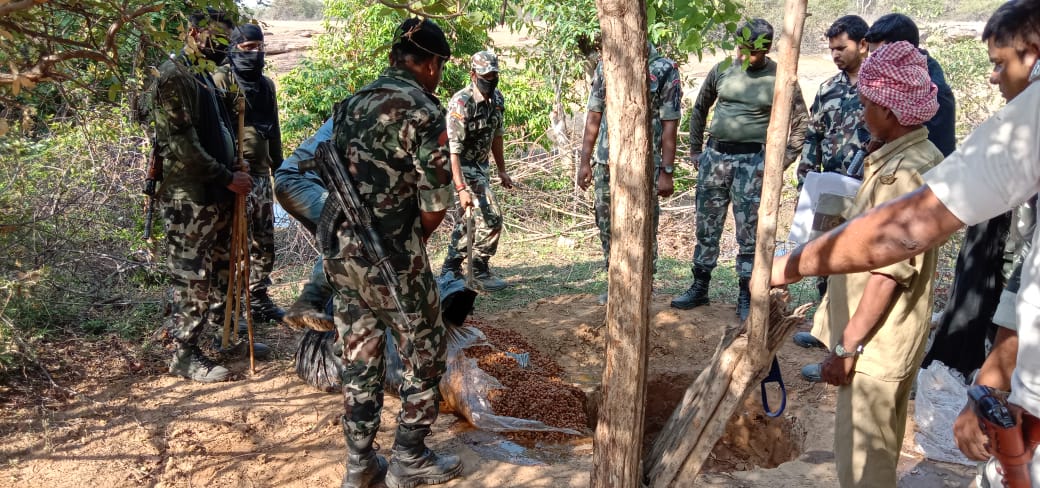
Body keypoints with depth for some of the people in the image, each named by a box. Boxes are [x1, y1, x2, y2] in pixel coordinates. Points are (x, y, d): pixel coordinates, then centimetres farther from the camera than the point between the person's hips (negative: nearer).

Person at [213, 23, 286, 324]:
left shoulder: (266, 84, 16)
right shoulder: (222, 80, -7)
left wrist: (279, 169, 21)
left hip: (261, 174, 7)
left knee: (264, 242, 11)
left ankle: (259, 300, 23)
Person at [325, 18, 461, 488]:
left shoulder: (351, 104, 11)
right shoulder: (424, 111, -11)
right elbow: (436, 203, -12)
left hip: (340, 254, 7)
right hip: (393, 259, -7)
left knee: (359, 357, 16)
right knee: (424, 357, 11)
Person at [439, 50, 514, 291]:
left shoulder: (497, 99, 0)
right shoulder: (461, 104, -25)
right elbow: (452, 149, -30)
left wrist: (502, 170, 14)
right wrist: (461, 188, -38)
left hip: (480, 165, 9)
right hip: (461, 167, -8)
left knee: (470, 217, 15)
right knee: (491, 217, -14)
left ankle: (451, 269, 28)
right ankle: (480, 272, -1)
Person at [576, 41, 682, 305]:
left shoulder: (665, 70, -7)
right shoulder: (605, 67, 6)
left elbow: (670, 125, -8)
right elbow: (594, 117, 9)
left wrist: (667, 171, -11)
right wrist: (584, 161, 5)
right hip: (606, 164, 5)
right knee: (608, 226, 11)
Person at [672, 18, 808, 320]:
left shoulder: (780, 78, -5)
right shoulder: (722, 70, 4)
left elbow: (800, 121, 2)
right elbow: (700, 109, 15)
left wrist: (784, 159, -3)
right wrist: (695, 150, 13)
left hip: (753, 160, -3)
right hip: (715, 155, 3)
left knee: (749, 233, 2)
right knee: (706, 227, 10)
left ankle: (746, 297, 13)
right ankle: (699, 288, 23)